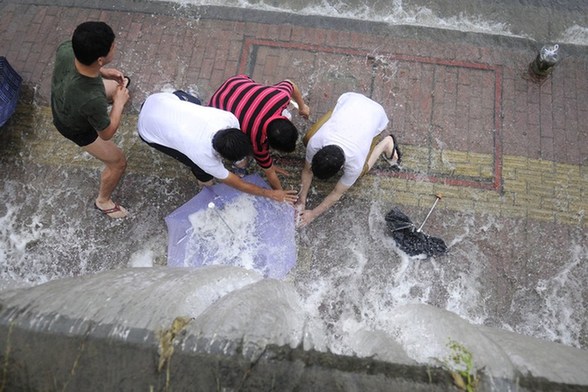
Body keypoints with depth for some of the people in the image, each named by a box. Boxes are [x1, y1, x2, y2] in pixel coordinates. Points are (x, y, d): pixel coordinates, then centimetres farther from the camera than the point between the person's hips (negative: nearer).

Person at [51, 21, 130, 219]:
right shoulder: (92, 100, -49)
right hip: (77, 128, -6)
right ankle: (103, 201, 39)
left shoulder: (65, 49, -33)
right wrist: (119, 102, -16)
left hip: (61, 102, 6)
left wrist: (102, 72, -11)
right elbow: (107, 133, -27)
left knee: (118, 85, 27)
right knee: (118, 162, 12)